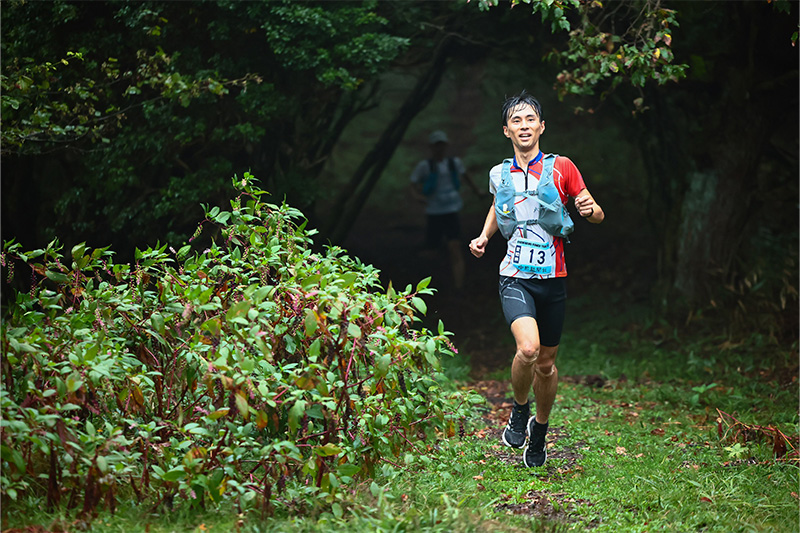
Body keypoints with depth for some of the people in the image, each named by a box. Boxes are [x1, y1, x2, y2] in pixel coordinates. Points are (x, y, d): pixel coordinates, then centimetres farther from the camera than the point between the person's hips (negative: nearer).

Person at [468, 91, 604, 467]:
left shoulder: (562, 167, -1)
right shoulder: (499, 174, 5)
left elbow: (597, 216, 4)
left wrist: (590, 209, -19)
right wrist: (484, 236, 10)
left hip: (553, 279, 0)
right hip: (515, 277, 0)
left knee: (546, 363, 10)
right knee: (527, 348, -25)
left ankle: (539, 432, 33)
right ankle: (519, 410, 3)